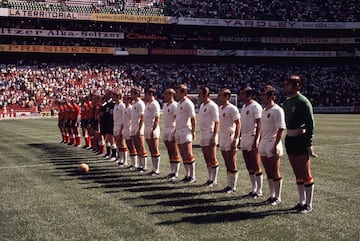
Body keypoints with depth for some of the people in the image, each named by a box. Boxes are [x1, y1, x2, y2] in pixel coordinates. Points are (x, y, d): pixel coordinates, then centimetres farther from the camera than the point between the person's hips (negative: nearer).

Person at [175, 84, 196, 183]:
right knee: (183, 156, 11)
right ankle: (187, 175, 18)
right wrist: (175, 130, 19)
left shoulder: (188, 103, -11)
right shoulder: (179, 103, 16)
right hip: (179, 132, 9)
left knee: (188, 155, -8)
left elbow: (193, 119, -14)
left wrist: (193, 132, -17)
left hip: (185, 131, -9)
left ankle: (192, 176, -4)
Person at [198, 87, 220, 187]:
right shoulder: (202, 105, 16)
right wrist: (201, 135, 18)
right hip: (202, 135, 9)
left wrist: (214, 136, -21)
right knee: (207, 159, 13)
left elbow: (216, 122, -15)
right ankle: (210, 178, 20)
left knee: (212, 159, -4)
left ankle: (214, 180, 2)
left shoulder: (212, 106, -12)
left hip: (210, 135, -9)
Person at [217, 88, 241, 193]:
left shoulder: (232, 109, -13)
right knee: (227, 164, 12)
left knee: (232, 164, -2)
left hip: (230, 137, -9)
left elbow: (238, 124, -15)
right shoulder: (220, 108, 13)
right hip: (222, 138, 9)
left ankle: (233, 186, 4)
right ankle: (229, 184, 19)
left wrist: (235, 139, -20)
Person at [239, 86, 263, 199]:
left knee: (256, 167, -3)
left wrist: (256, 140, -20)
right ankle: (253, 189, 20)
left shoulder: (255, 106, -11)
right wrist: (239, 138, 17)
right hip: (244, 139, 9)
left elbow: (258, 125, -15)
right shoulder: (244, 107, 16)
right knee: (249, 167, 12)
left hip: (252, 139, -9)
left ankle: (259, 191, 4)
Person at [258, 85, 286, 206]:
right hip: (263, 144, 9)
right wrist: (260, 143, 19)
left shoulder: (277, 110, -13)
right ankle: (272, 196, 22)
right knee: (268, 172, 13)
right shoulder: (264, 110, 15)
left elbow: (281, 129, -18)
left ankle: (277, 198, 6)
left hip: (272, 143, -9)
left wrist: (275, 145, -23)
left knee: (275, 173, -2)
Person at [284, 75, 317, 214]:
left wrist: (309, 145, -16)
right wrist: (288, 137, 14)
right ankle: (302, 201, 25)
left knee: (305, 174, -1)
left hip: (300, 139, -8)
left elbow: (310, 124, -14)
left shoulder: (303, 102, -13)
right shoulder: (287, 102, 12)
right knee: (297, 174, 15)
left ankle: (308, 205, 7)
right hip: (289, 139, 8)